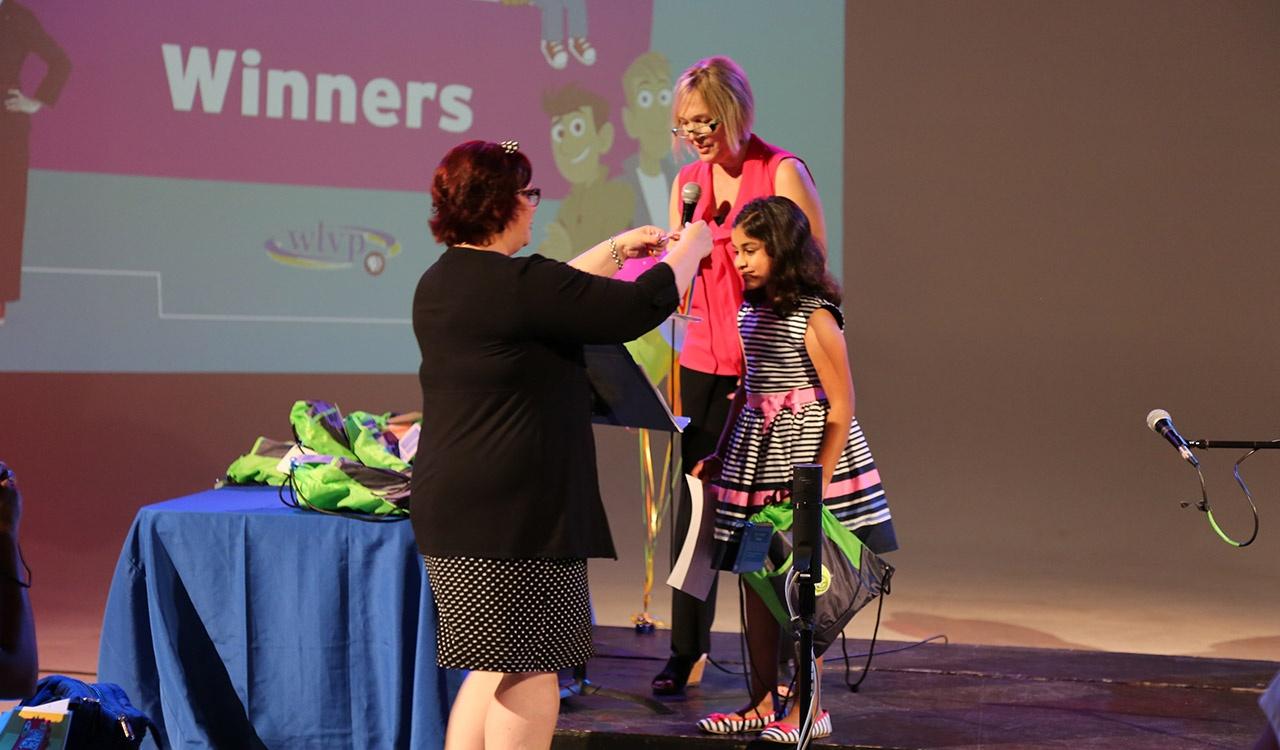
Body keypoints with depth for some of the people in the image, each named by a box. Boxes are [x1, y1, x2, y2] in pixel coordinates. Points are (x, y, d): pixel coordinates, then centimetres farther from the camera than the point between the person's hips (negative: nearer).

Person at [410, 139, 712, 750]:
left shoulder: (438, 284, 12)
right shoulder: (515, 284, -17)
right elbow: (640, 307, -11)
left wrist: (615, 250, 32)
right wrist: (689, 248, 6)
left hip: (452, 509, 10)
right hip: (515, 514, -9)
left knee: (497, 667, 17)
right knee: (529, 675, -1)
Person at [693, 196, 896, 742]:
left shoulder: (814, 317, -14)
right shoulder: (750, 311, 8)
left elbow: (841, 409, -14)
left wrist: (819, 483, -18)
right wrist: (719, 455, 18)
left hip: (806, 453, -8)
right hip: (755, 458, 8)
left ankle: (810, 708, 7)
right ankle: (762, 703, 19)